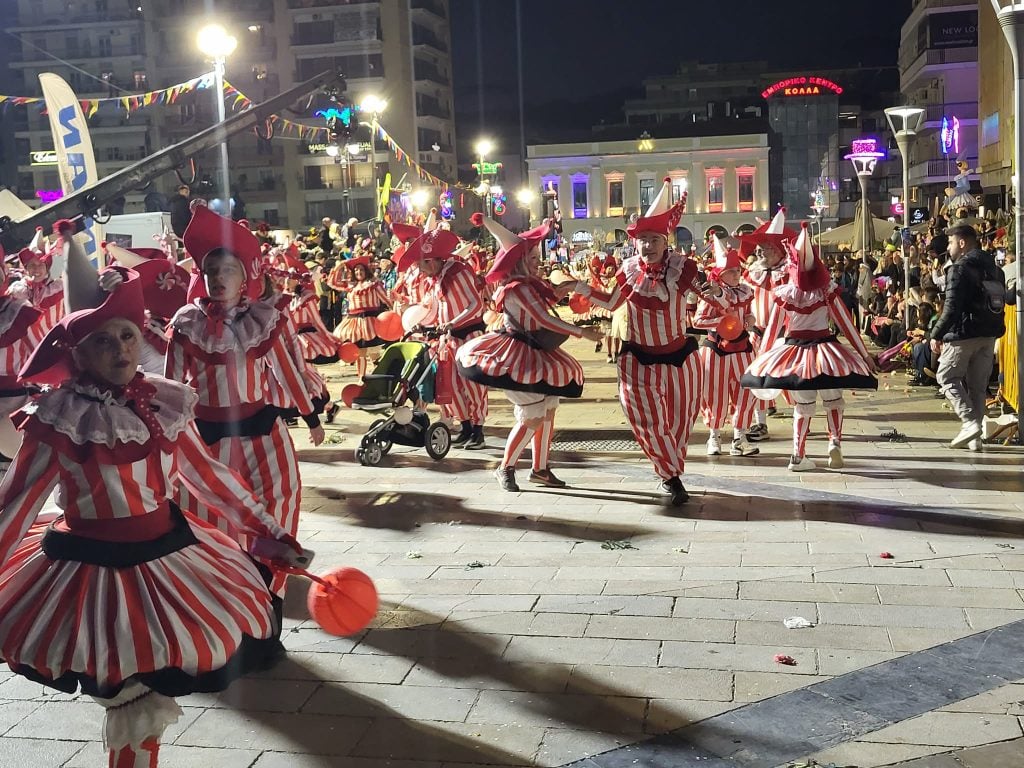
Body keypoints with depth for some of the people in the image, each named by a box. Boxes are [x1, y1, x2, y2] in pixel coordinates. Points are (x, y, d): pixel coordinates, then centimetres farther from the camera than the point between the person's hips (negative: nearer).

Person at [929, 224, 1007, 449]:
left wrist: (936, 334, -13)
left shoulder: (960, 268, -12)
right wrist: (996, 330, 21)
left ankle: (970, 422, -12)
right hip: (989, 334, 8)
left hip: (964, 333, -8)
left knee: (947, 377, 4)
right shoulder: (994, 268, 15)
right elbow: (1001, 301, 18)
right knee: (978, 384, 11)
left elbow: (952, 307, -19)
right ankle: (975, 435, 10)